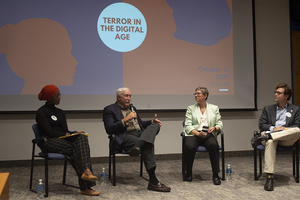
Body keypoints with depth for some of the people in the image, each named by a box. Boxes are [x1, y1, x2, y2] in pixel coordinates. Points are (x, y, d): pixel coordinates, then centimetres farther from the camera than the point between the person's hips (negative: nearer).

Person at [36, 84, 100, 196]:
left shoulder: (60, 112, 23)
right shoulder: (41, 112, 0)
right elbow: (49, 132, -11)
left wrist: (75, 133, -4)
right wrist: (66, 134, -15)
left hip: (63, 139, 6)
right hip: (49, 142, -6)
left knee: (82, 138, -25)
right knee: (74, 148, -30)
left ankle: (86, 171, -44)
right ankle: (85, 186, -33)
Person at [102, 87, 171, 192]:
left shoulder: (132, 108, 29)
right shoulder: (109, 109, 6)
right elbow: (109, 129, -7)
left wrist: (151, 121, 12)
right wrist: (125, 120, -17)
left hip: (140, 133, 7)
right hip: (125, 136, -7)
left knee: (155, 125, -23)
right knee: (147, 145, -33)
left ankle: (138, 147, -50)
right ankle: (153, 181, -35)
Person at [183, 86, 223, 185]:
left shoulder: (214, 108, 18)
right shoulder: (191, 108, 15)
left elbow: (220, 124, 11)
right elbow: (188, 126, 3)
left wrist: (214, 128, -13)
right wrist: (198, 133, -15)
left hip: (208, 135, 1)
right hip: (194, 134, 0)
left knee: (214, 145, -35)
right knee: (189, 147, -34)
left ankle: (215, 175, -22)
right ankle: (188, 173, -10)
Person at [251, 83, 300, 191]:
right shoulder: (267, 109, 22)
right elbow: (261, 125, 10)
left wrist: (287, 129, -15)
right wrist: (273, 128, -11)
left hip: (286, 138, 0)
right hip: (271, 134, 0)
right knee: (270, 142, -39)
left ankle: (263, 137, -37)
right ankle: (269, 177, -41)